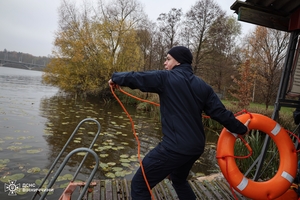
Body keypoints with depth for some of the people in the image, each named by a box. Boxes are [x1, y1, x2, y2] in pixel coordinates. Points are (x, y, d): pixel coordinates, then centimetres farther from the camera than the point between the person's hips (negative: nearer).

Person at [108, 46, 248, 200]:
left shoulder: (166, 78, -8)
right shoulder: (202, 86, 9)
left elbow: (136, 78, -6)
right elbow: (220, 112, 9)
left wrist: (116, 78, 13)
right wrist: (241, 128, 22)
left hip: (175, 146, -8)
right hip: (196, 146, 8)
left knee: (139, 185, 5)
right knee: (179, 179, 34)